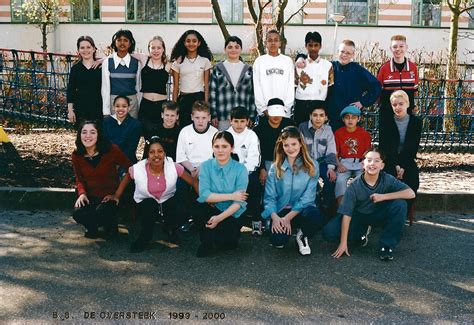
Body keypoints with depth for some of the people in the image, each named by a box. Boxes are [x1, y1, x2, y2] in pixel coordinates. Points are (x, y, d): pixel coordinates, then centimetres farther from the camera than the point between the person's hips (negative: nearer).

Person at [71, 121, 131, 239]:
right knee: (78, 213, -27)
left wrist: (117, 194, -12)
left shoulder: (111, 150, -15)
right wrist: (82, 193, -12)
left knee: (101, 212, -33)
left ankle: (111, 225, 7)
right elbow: (79, 179, 10)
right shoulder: (77, 155, -3)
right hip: (90, 197, 3)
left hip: (109, 196, -3)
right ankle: (92, 227, 11)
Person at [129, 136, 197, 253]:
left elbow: (193, 183, -12)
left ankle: (170, 229, 14)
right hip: (145, 205, -1)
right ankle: (144, 237, -8)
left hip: (168, 202, 1)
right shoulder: (137, 169, -22)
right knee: (149, 205, -34)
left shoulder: (174, 167, -21)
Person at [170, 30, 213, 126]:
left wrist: (206, 103, -5)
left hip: (199, 98, -1)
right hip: (183, 99, 1)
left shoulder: (205, 61, 4)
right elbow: (175, 86, 6)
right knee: (184, 127, -1)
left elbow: (206, 85, 3)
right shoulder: (178, 61, 6)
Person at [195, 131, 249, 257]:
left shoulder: (240, 169, -7)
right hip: (211, 211, 1)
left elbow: (239, 202, -15)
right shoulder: (206, 166, -4)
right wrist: (231, 196, -19)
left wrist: (220, 218, -27)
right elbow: (204, 195, -16)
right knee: (200, 208, -31)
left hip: (231, 215, -1)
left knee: (228, 243, -27)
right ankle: (208, 241, -4)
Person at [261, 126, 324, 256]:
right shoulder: (275, 168, 4)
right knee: (277, 241, -26)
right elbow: (269, 197, 0)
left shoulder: (311, 166, -2)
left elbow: (308, 197, -7)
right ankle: (291, 229, 13)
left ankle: (302, 236, 1)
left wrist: (288, 218, -14)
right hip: (281, 210, 1)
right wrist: (274, 217, -18)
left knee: (316, 217, -35)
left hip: (302, 210, -1)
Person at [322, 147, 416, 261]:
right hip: (358, 216, 0)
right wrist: (343, 243, -27)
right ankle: (362, 232, 8)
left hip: (379, 215, 1)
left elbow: (411, 193, -26)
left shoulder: (387, 179, -18)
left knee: (400, 204, -28)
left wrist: (383, 196, -31)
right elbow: (346, 214, -23)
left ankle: (386, 245, -16)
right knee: (329, 232, -22)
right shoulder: (355, 186, -22)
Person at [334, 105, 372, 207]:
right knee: (340, 180, -28)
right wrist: (339, 165, -12)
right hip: (344, 163, -1)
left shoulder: (364, 133, 7)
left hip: (360, 163, 1)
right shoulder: (338, 133, 6)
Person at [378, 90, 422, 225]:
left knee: (412, 182, -25)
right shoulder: (387, 123, 2)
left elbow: (414, 148, -3)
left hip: (408, 162, 1)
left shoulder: (416, 122, 2)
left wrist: (404, 167, -14)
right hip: (389, 162, 0)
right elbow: (384, 148, -5)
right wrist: (395, 166, -17)